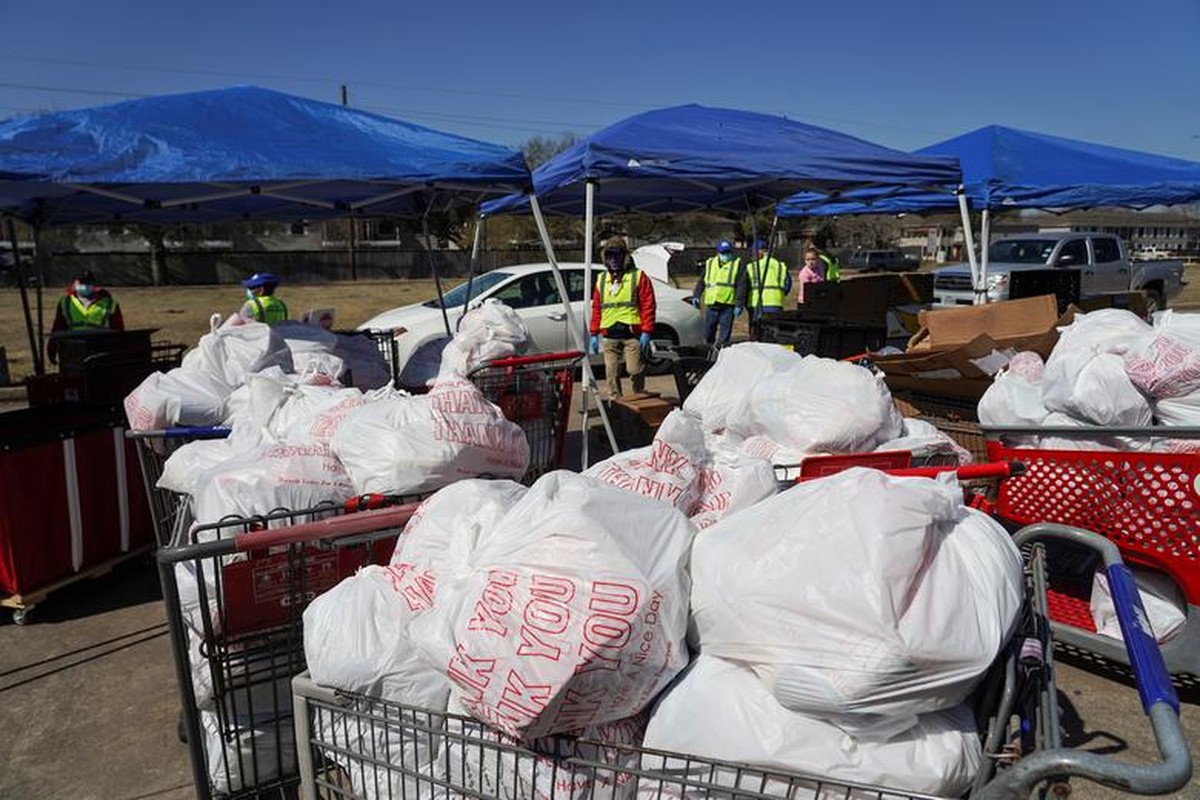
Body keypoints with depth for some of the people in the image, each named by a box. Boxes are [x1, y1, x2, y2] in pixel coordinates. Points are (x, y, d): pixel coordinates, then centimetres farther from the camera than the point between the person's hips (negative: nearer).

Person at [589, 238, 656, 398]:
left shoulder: (638, 277, 2)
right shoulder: (601, 280, 16)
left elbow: (648, 306, -3)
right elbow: (596, 308, 16)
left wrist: (646, 332, -10)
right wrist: (594, 333, 10)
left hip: (632, 334, -4)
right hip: (609, 336, 4)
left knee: (635, 371, -4)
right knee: (611, 374, 5)